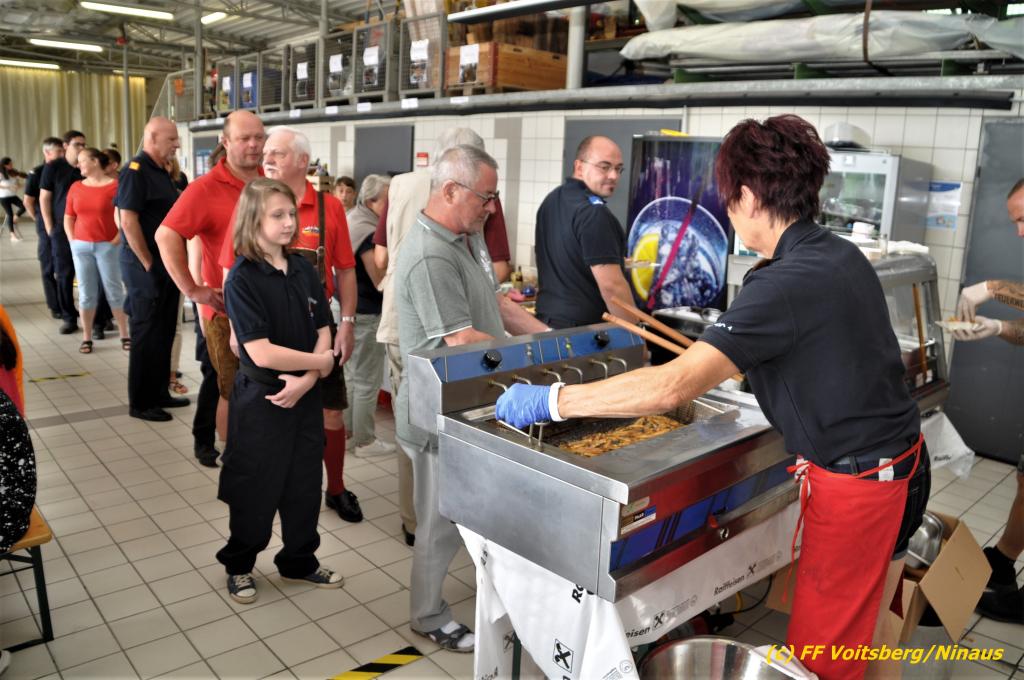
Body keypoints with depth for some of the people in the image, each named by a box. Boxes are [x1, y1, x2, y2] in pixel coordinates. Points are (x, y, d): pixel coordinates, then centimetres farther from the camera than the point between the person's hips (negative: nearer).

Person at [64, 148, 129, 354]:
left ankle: (125, 335, 10)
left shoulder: (115, 186, -6)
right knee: (86, 293, 7)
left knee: (115, 291, 2)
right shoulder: (75, 187, 9)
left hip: (107, 246, -4)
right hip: (81, 246, 4)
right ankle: (86, 338, 13)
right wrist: (72, 240, 4)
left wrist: (117, 239, -11)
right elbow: (68, 217, 14)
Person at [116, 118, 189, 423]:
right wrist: (148, 264, -18)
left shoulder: (161, 173, 14)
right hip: (146, 266, -9)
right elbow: (128, 221, -19)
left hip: (166, 264, 9)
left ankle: (159, 393, 26)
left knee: (164, 332, 14)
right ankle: (140, 403, 10)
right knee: (146, 333, -1)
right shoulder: (135, 171, -13)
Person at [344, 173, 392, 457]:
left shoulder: (351, 218, 10)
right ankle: (365, 441, 11)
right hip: (366, 313, -10)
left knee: (351, 374, 20)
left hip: (349, 308, 10)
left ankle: (347, 430, 31)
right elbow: (382, 280, -22)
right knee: (367, 380, 1)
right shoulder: (368, 231, -22)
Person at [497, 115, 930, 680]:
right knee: (867, 631, 26)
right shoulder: (840, 255, 3)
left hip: (855, 485, -9)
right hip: (899, 464, 9)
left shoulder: (788, 283, -26)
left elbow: (671, 386, -33)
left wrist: (551, 400, -27)